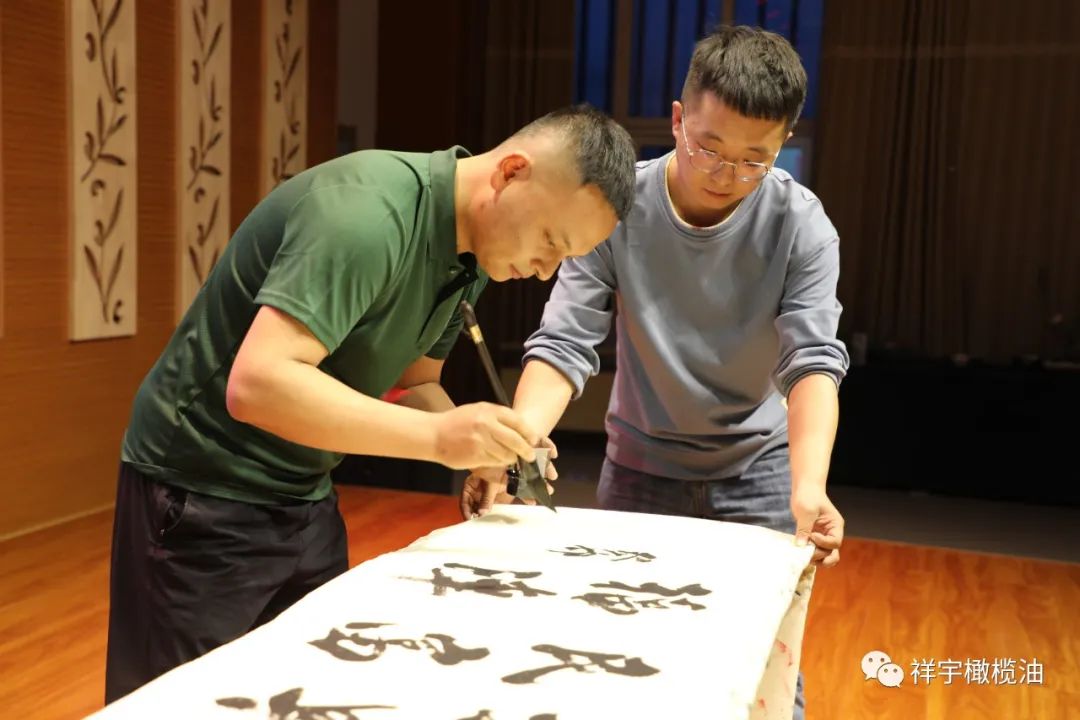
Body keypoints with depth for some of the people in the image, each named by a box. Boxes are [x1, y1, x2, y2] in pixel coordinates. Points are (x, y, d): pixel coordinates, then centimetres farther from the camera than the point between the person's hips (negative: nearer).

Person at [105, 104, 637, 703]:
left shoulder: (471, 251, 1)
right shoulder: (368, 212, -28)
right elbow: (256, 385, -35)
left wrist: (480, 448, -9)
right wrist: (436, 437, -36)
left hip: (304, 495, 8)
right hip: (205, 494, -8)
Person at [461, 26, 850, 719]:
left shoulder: (801, 225, -17)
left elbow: (813, 359, -24)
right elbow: (565, 343, -22)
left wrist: (809, 489, -41)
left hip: (757, 471, 0)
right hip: (640, 466, 1)